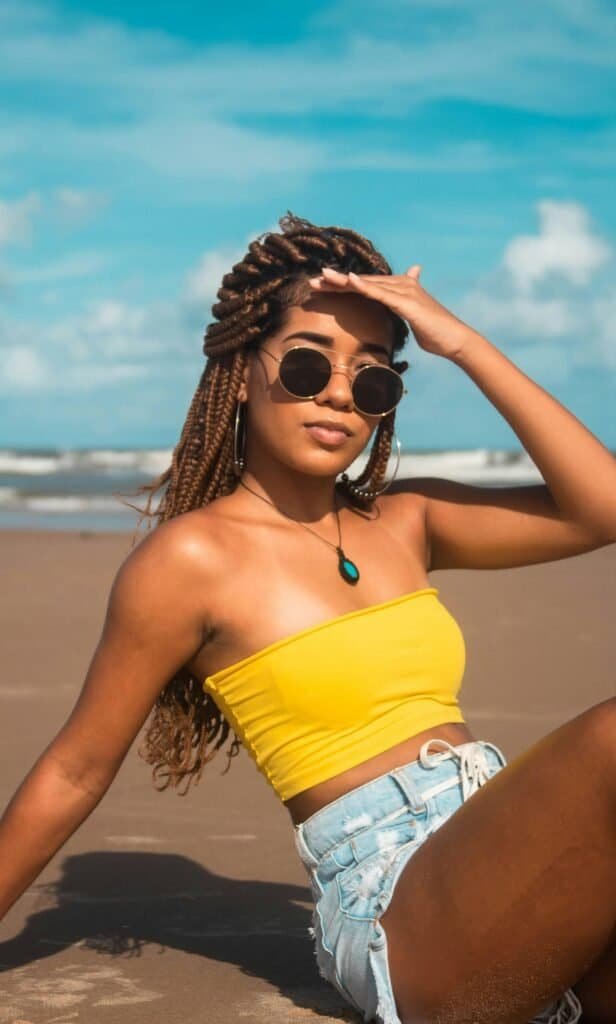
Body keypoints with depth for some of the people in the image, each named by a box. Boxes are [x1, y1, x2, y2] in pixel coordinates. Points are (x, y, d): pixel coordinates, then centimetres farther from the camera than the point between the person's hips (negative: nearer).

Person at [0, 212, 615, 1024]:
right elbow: (75, 771, 5)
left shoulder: (404, 521, 14)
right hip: (398, 902, -5)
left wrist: (464, 343, 3)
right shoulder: (193, 557, -2)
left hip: (519, 858, 6)